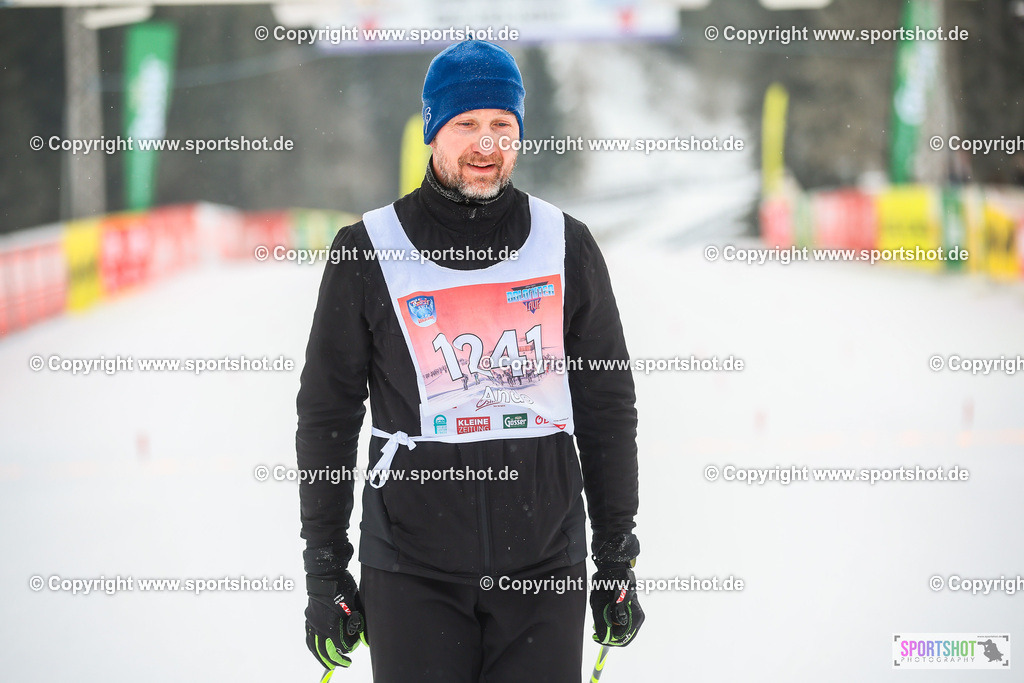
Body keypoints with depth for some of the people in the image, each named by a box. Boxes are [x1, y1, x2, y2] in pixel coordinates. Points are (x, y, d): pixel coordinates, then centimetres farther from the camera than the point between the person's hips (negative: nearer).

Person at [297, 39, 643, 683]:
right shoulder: (369, 251, 1)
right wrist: (325, 572, 2)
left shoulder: (565, 245, 6)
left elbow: (609, 407, 11)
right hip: (411, 574, -1)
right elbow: (327, 415, 5)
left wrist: (618, 557, 9)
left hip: (545, 571, 1)